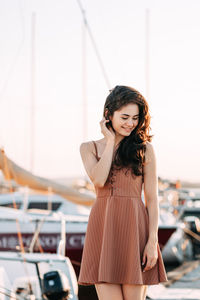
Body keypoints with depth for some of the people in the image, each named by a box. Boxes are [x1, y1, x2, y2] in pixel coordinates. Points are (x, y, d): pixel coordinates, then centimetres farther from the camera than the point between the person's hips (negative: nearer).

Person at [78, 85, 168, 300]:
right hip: (103, 229, 1)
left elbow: (152, 199, 3)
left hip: (135, 228, -1)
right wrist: (111, 140, -1)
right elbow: (99, 179, -10)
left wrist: (153, 241, -7)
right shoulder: (89, 148, 11)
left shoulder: (144, 149, 6)